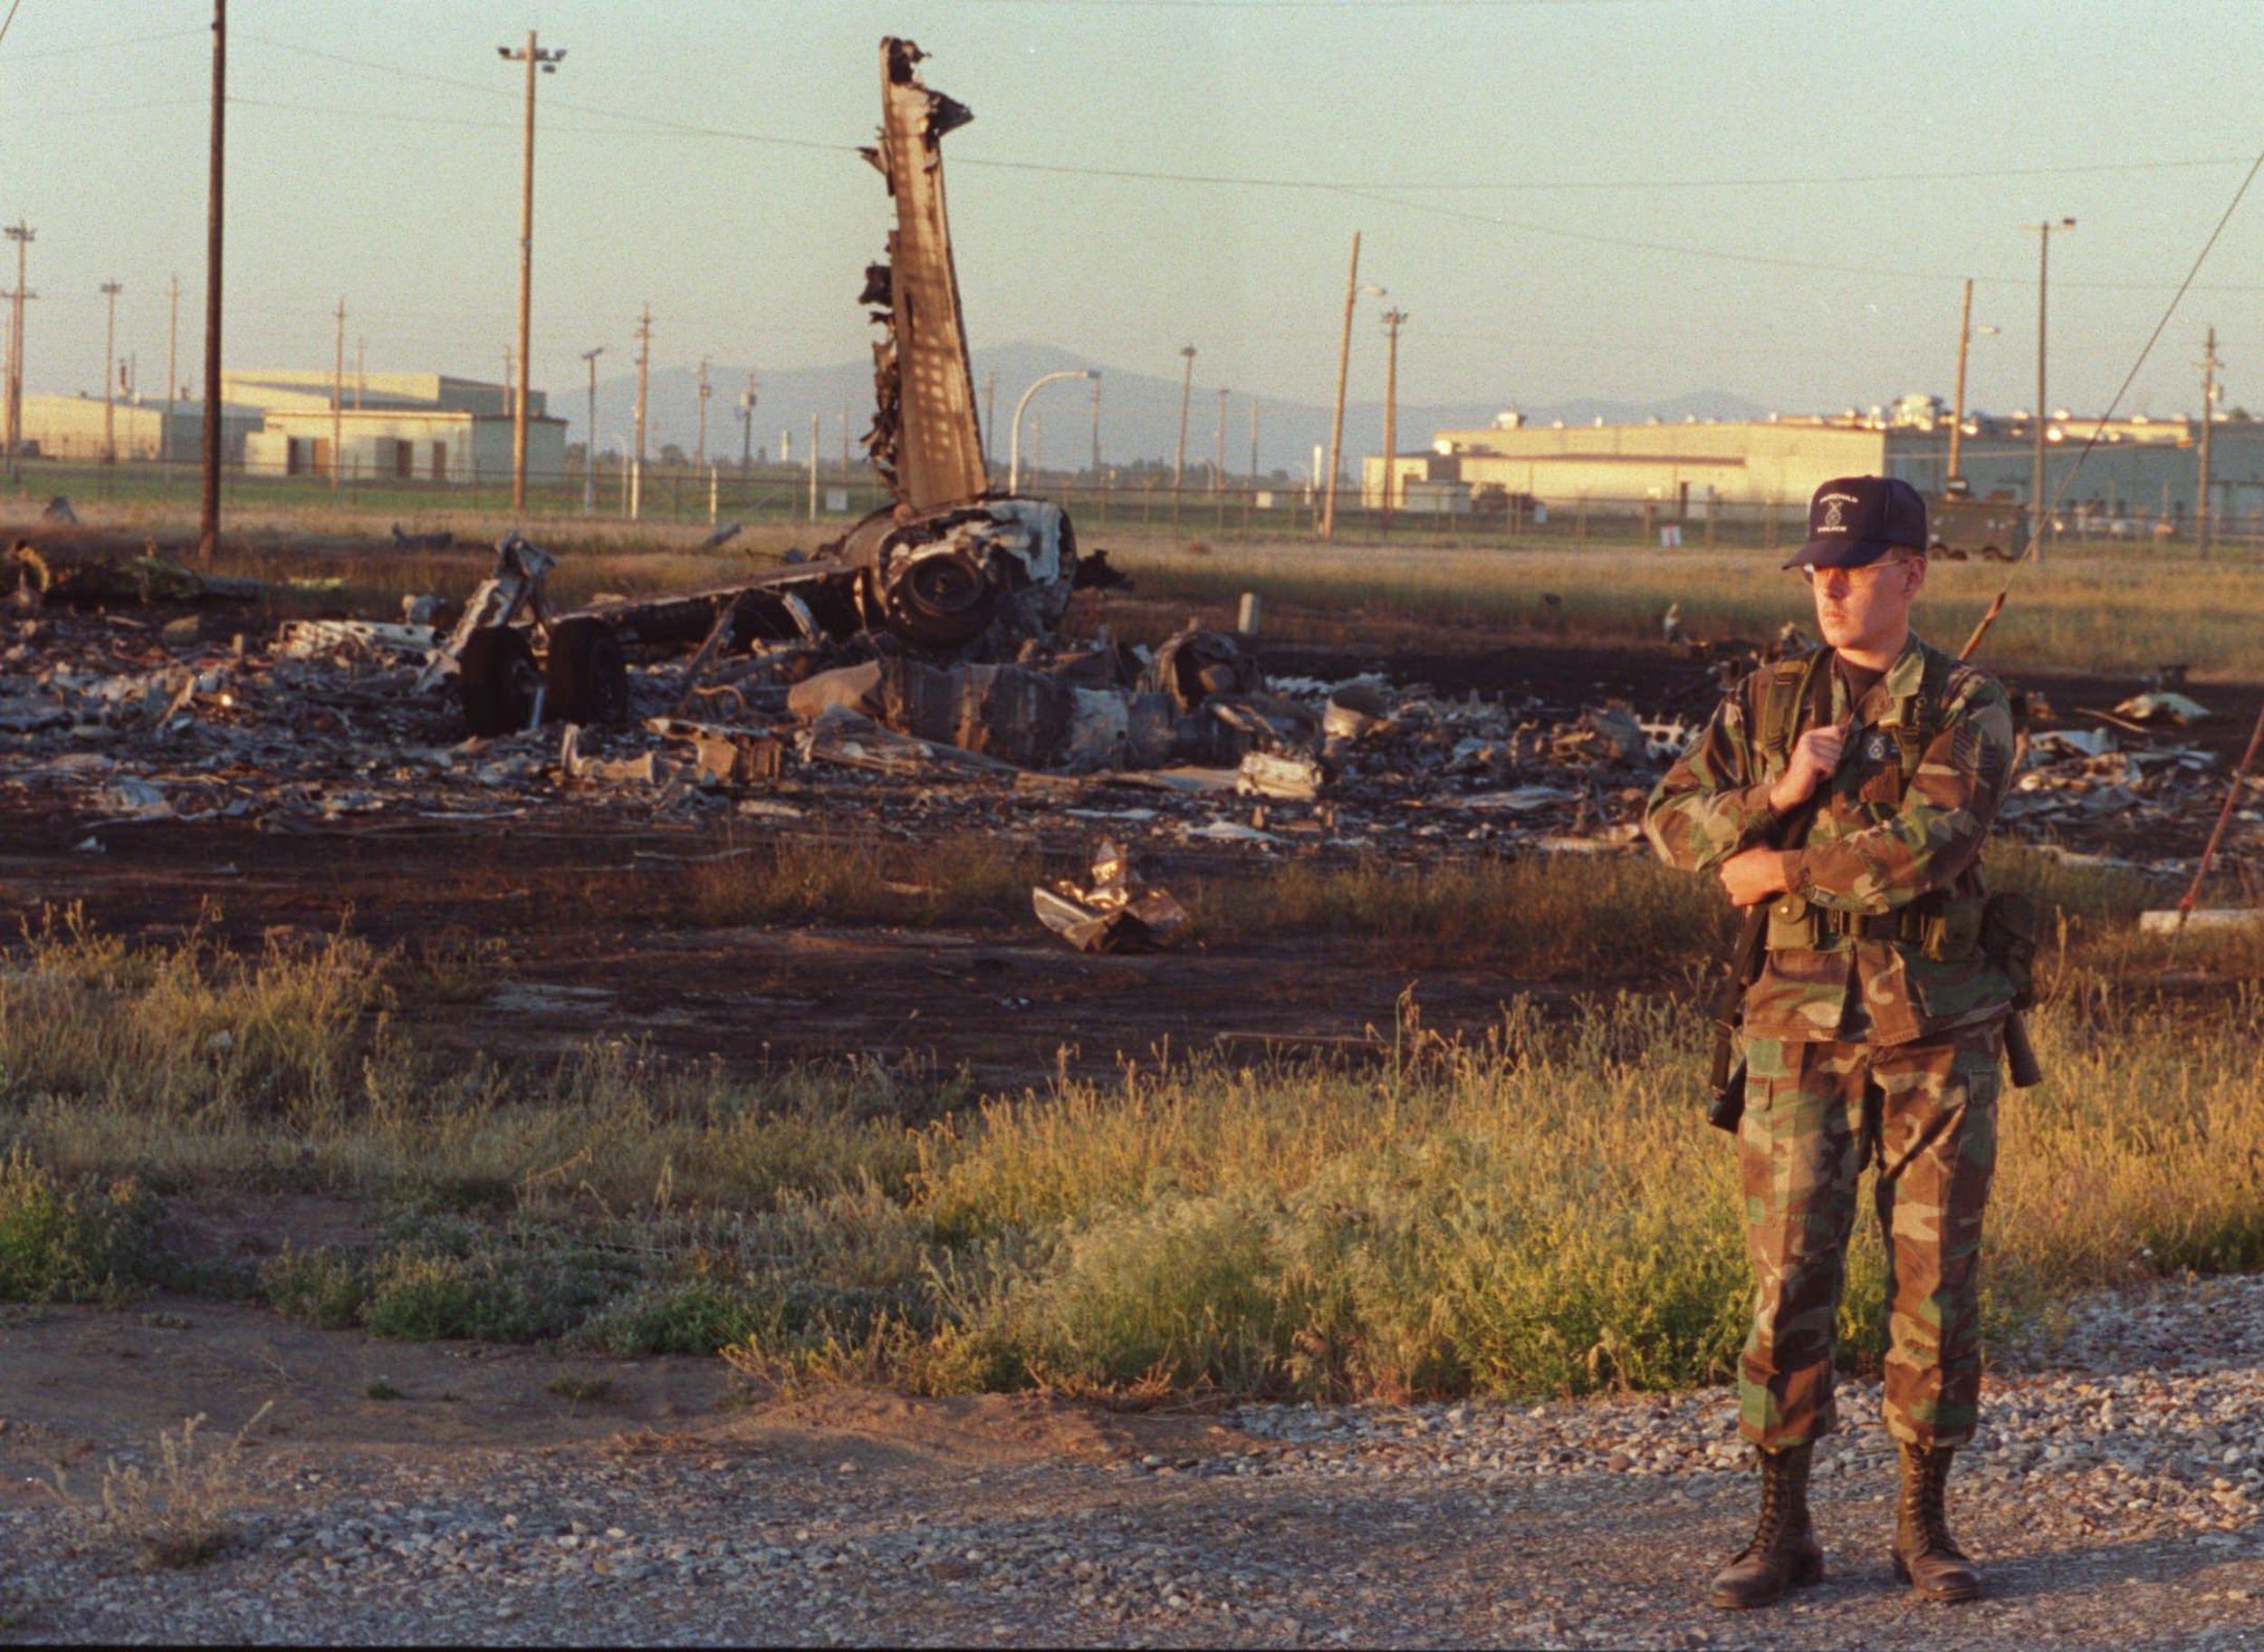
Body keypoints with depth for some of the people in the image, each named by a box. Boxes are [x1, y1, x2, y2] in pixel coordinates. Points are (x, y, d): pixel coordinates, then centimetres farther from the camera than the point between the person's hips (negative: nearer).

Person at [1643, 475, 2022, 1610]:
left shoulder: (1970, 709, -3)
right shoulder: (1767, 701, 7)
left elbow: (1929, 843, -19)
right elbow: (1674, 822, -1)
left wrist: (1782, 869, -13)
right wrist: (1779, 792, -16)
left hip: (1940, 1035, -1)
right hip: (1805, 1033, 1)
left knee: (1936, 1284, 3)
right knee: (1789, 1281, -2)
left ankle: (1924, 1525, 15)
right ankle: (1782, 1531, 7)